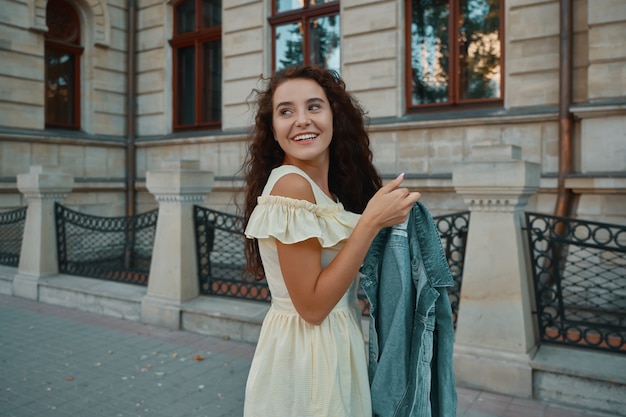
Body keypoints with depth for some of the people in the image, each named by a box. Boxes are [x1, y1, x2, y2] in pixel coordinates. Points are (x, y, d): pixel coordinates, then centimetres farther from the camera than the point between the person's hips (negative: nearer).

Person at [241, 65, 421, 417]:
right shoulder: (290, 184, -21)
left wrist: (385, 212, 2)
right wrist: (372, 221, -23)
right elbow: (312, 306, -23)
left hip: (332, 349, 8)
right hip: (304, 357, -8)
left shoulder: (328, 187, 4)